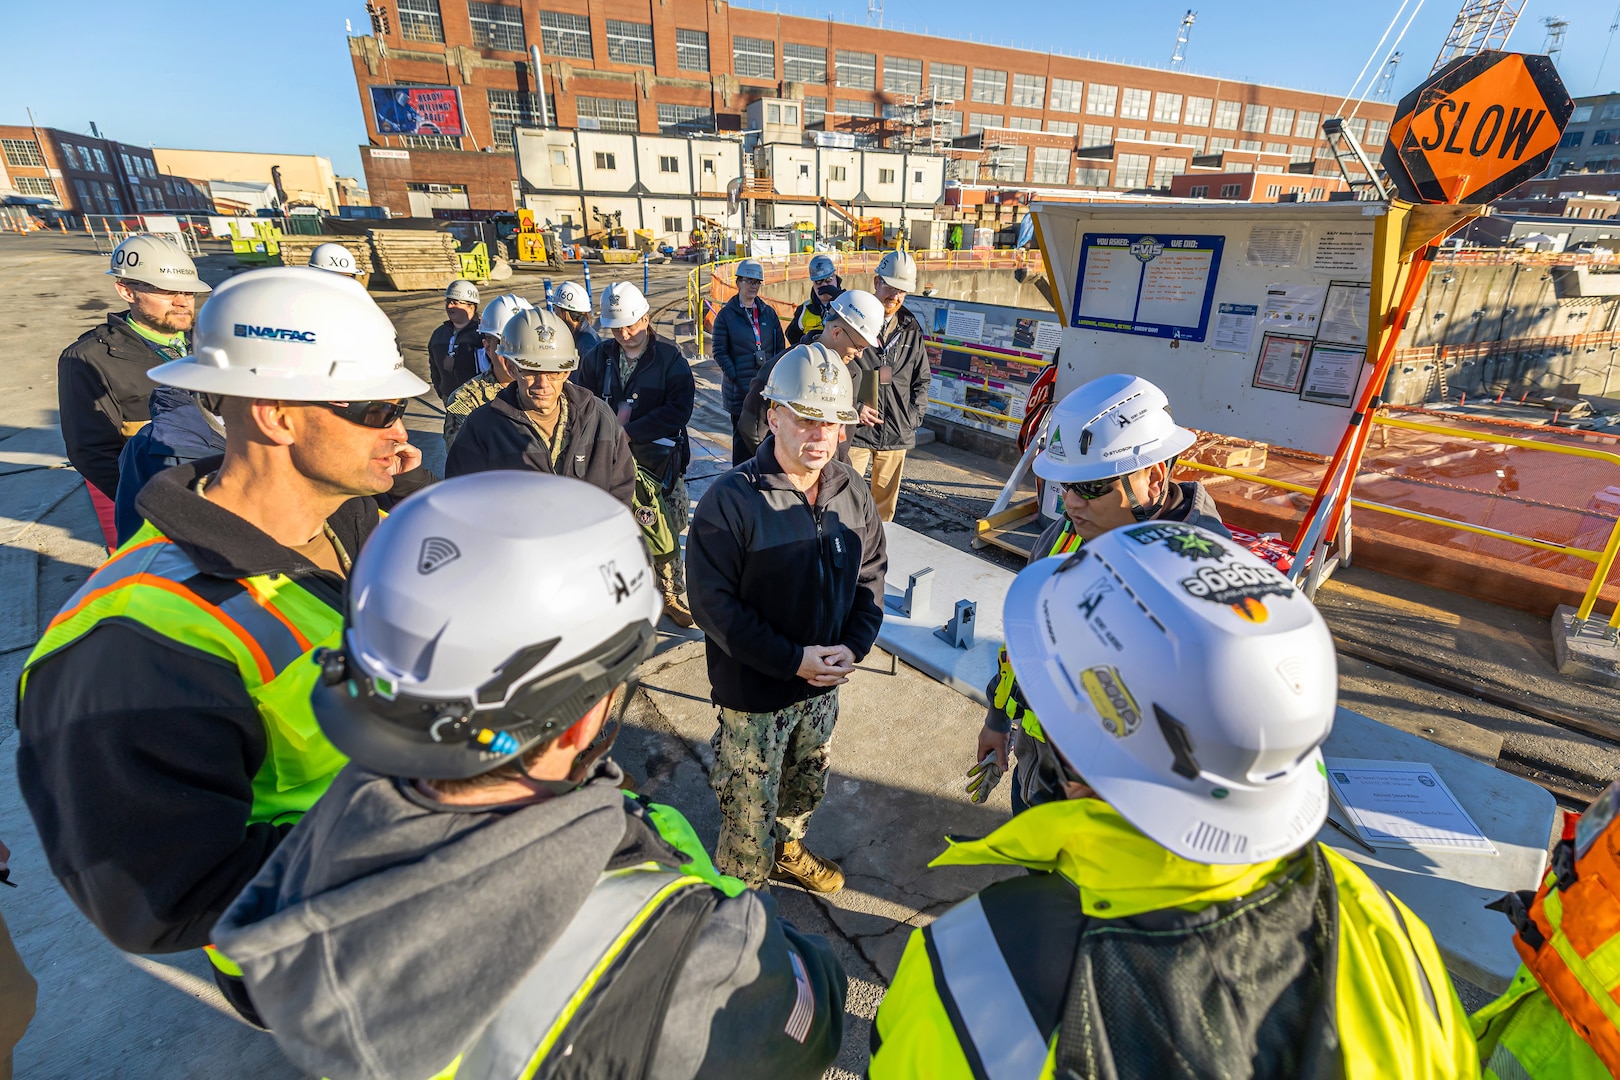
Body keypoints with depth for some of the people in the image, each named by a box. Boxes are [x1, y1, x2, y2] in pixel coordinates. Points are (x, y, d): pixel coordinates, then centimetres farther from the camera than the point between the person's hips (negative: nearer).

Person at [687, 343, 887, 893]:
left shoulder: (852, 492, -5)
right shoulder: (730, 500, -22)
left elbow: (871, 574, 4)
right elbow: (713, 602, -22)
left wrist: (853, 646, -12)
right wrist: (792, 661, -23)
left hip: (825, 684, 6)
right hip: (752, 691, -5)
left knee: (807, 784, 29)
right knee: (749, 805, 13)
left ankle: (787, 848, 58)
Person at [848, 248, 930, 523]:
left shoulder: (911, 330, 10)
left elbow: (922, 379, 18)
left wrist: (914, 416, 6)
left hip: (897, 435, 4)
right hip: (856, 430, -4)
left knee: (886, 503, 13)